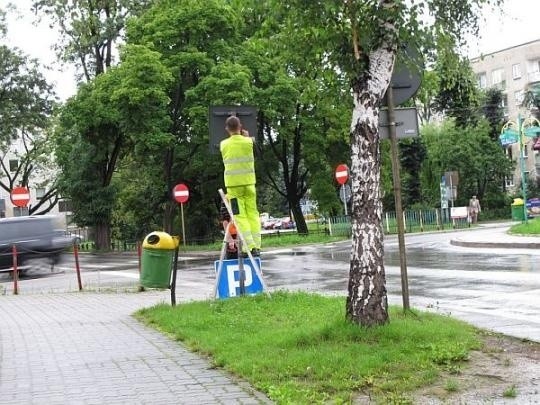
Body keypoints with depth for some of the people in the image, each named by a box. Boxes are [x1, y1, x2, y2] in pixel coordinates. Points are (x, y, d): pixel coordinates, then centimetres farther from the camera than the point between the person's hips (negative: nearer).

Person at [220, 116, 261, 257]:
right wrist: (245, 136, 29)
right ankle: (256, 246, 5)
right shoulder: (248, 141, -2)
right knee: (253, 214, 8)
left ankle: (249, 247, -11)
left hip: (233, 184, -1)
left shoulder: (224, 144, -2)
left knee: (240, 216, -2)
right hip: (249, 182, 1)